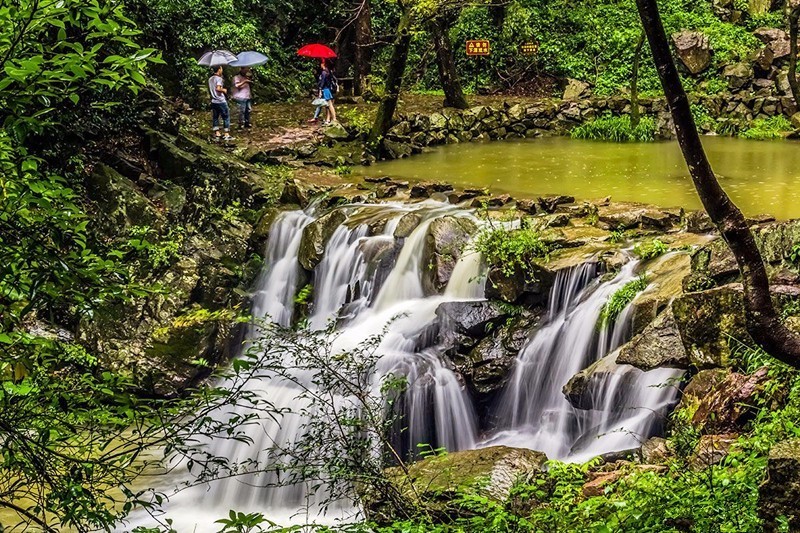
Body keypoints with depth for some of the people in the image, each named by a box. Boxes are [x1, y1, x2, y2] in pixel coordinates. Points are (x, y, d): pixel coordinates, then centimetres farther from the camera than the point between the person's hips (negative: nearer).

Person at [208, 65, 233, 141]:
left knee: (215, 118, 11)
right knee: (226, 117, 2)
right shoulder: (219, 79, -14)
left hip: (213, 101, 7)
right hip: (221, 101, -7)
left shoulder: (210, 79, 10)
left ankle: (217, 135, 10)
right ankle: (227, 135, 1)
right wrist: (224, 90, -9)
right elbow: (218, 88, -27)